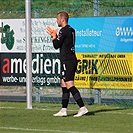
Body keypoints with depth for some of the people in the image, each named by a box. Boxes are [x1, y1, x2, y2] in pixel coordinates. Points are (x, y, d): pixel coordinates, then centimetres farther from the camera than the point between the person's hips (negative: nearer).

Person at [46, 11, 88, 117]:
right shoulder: (71, 30, 16)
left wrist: (53, 37, 5)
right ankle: (64, 110, 13)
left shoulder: (63, 31, -12)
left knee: (70, 85, -12)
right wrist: (55, 35, 23)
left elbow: (56, 45, -11)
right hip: (72, 60, 10)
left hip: (67, 61, -10)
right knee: (64, 85, 12)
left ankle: (82, 108, -18)